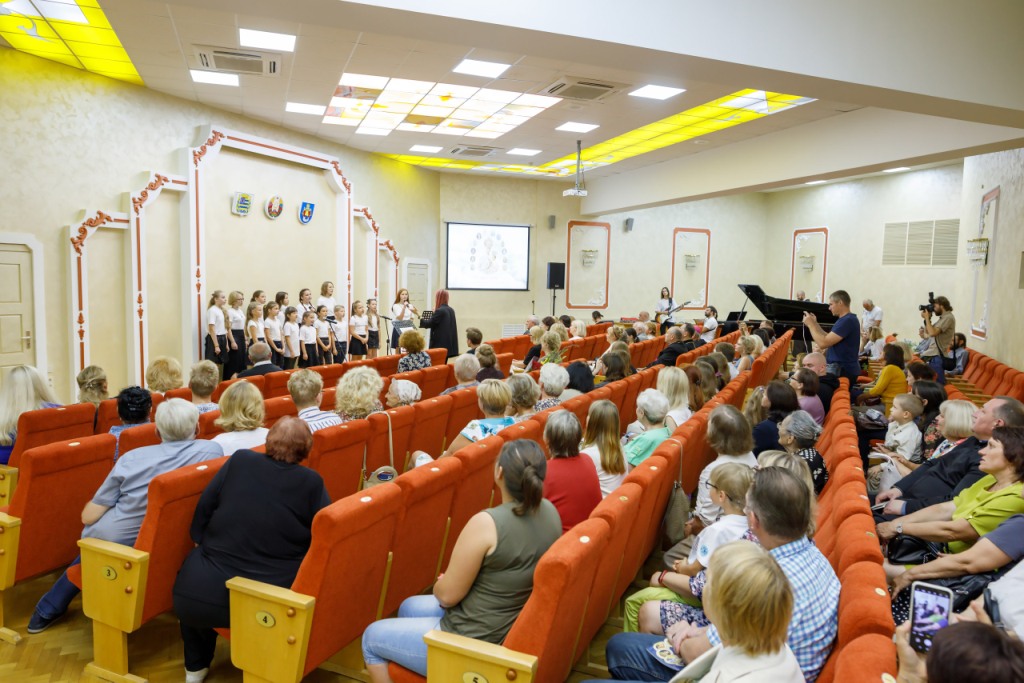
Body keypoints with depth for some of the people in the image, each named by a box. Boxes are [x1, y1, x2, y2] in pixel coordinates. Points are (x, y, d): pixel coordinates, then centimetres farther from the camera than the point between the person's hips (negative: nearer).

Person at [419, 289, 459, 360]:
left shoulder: (439, 311, -16)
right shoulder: (451, 310, 10)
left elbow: (429, 324, -12)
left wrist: (420, 318, -3)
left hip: (440, 344, -8)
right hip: (449, 345, 8)